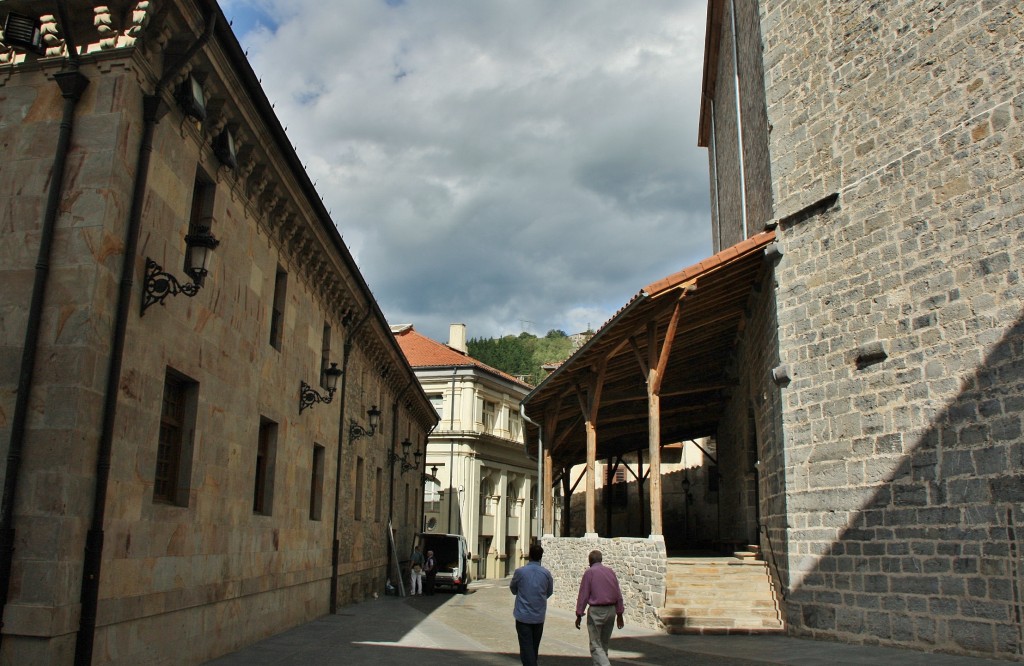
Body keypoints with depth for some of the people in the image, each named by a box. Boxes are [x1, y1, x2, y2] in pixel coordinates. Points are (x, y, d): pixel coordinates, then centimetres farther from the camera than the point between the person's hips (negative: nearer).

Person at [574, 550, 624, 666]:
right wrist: (619, 614, 14)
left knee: (596, 645, -1)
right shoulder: (610, 571, 7)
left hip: (596, 611, -5)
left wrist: (579, 615, -4)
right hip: (611, 610, 5)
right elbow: (618, 594, 7)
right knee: (604, 643, 18)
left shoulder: (589, 572, -7)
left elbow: (583, 595, -9)